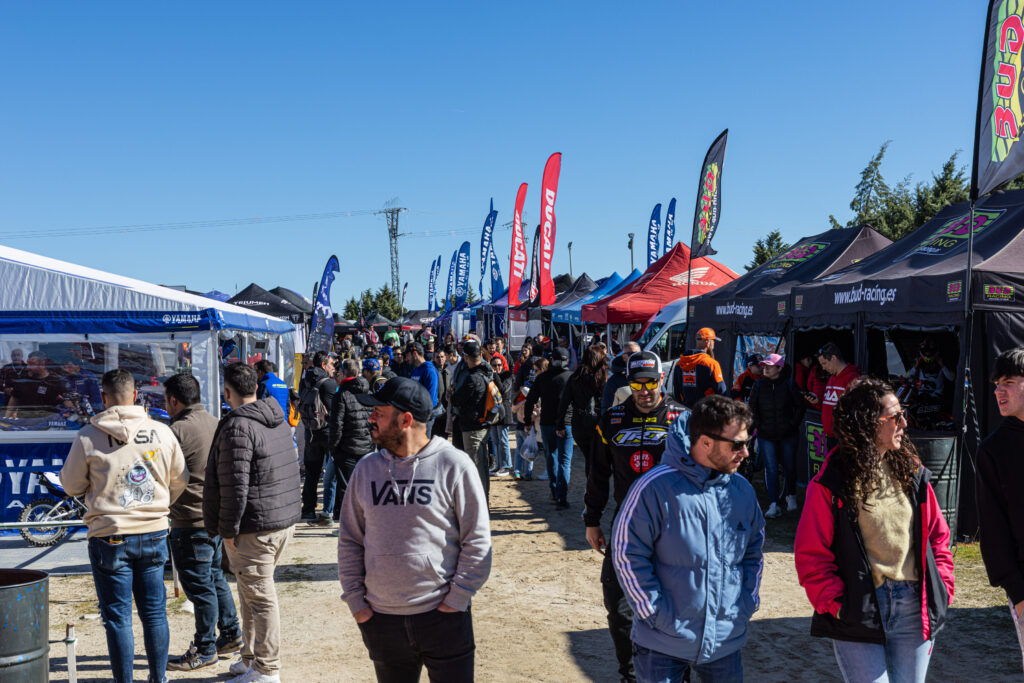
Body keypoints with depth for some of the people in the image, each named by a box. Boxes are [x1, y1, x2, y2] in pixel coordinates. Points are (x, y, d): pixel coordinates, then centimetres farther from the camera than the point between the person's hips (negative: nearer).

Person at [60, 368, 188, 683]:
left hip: (110, 537, -3)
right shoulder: (162, 432, -1)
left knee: (117, 617, 6)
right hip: (154, 535, 3)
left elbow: (72, 485, 2)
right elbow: (180, 480, 11)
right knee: (154, 611, 13)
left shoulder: (88, 436, -9)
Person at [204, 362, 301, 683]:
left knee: (259, 596, 0)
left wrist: (228, 530, -13)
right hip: (285, 518, 9)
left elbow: (235, 484, -21)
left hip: (254, 527, -9)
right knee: (253, 591, 20)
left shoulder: (238, 426, -17)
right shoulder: (277, 420, 11)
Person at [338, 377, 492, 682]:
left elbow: (477, 541, -6)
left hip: (443, 617, -4)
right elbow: (349, 540, 9)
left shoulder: (453, 465, -8)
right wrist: (356, 601, 3)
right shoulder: (367, 468, 4)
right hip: (381, 619, 4)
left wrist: (456, 600, -9)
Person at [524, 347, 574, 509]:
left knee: (551, 458, 18)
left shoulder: (542, 377, 4)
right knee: (564, 461, -1)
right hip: (566, 424, -2)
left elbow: (530, 400, 5)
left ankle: (555, 492, 25)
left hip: (546, 424, 2)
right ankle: (562, 498, -10)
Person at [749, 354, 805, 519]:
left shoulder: (789, 385, -3)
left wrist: (794, 424, -2)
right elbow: (752, 408, 8)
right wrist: (758, 425, 1)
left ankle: (791, 496, 33)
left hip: (788, 434, 0)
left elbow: (800, 406, 4)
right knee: (771, 470, -4)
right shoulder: (758, 385, 2)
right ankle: (774, 505, -4)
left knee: (789, 467, 11)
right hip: (766, 435, 1)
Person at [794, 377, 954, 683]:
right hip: (858, 612, -4)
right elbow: (811, 555, -6)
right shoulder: (830, 484, -8)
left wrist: (942, 588, 5)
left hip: (914, 609, 5)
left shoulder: (912, 473, 8)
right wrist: (835, 605, -12)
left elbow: (937, 535, 15)